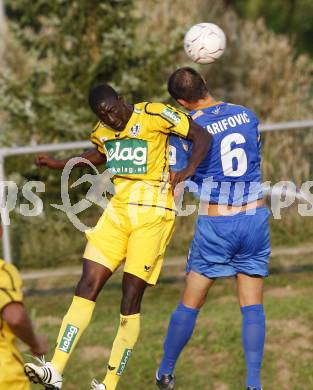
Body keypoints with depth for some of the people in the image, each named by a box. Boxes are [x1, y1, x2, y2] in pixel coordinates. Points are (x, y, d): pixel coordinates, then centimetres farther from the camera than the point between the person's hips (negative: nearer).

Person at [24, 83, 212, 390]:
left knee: (131, 297, -5)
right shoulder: (103, 132, 10)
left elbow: (202, 136, -10)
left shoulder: (154, 115, -12)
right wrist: (58, 165, 25)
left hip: (152, 214, -6)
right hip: (118, 211, 6)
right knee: (88, 284, -5)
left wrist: (188, 170, -25)